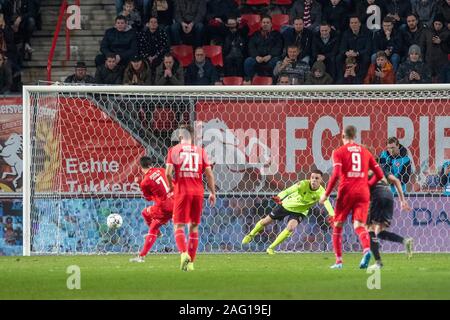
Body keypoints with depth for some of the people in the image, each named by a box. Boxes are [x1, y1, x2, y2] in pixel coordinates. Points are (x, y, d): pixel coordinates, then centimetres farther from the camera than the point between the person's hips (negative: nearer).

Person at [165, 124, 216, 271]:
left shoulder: (174, 150, 2)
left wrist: (171, 186, 9)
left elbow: (168, 172, -8)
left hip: (182, 192, -2)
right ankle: (191, 262, 11)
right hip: (198, 192, 2)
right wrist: (212, 193, 11)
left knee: (179, 226, 1)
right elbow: (209, 173, 3)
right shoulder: (200, 151, 8)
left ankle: (184, 253, -25)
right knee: (194, 227, 12)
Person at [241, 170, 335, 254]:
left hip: (299, 212, 0)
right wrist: (279, 197, -62)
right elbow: (287, 191, -41)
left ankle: (271, 248, -3)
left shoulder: (321, 192, -29)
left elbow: (327, 204, -46)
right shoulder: (303, 184, -31)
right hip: (287, 205, 0)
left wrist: (332, 215, -65)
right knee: (266, 221, 11)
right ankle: (251, 235, 44)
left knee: (291, 228, -25)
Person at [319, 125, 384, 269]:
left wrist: (326, 194, -4)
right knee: (359, 225, -5)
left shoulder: (339, 152, 3)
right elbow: (379, 174, 13)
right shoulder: (365, 152, 15)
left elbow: (336, 175, -11)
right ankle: (366, 249, -36)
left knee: (337, 226, 13)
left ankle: (339, 261, 11)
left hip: (346, 192, -2)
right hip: (363, 193, 3)